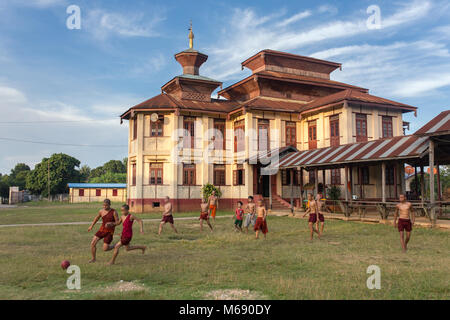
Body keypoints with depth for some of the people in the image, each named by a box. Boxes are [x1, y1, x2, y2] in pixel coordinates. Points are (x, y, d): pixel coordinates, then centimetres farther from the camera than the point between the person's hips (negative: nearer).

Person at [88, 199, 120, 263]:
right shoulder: (101, 211, -1)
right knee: (93, 243, -9)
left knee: (105, 249, -9)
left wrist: (111, 223, -30)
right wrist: (91, 226, 26)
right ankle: (93, 258, 12)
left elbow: (118, 222, -11)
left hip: (109, 232, -4)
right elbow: (96, 218, 19)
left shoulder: (114, 212, -13)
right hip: (102, 229, 4)